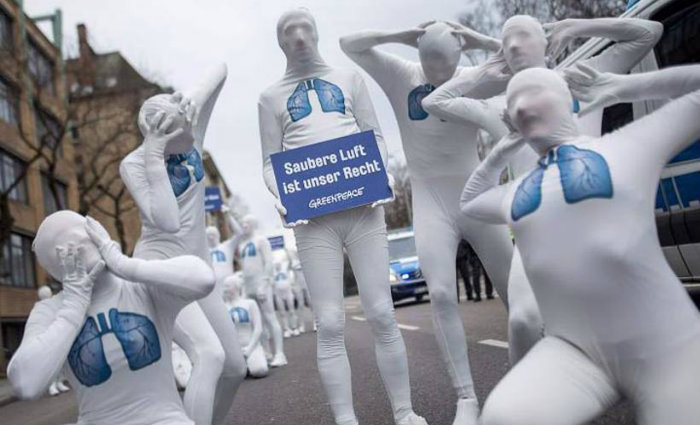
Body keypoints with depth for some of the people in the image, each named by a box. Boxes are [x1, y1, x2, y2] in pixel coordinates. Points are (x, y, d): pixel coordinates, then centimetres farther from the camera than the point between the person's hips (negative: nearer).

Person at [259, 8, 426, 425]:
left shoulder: (349, 78, 16)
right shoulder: (271, 97, 14)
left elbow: (375, 135, 12)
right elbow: (271, 161, 10)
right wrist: (280, 194, -11)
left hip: (362, 208, 1)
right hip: (312, 217, 0)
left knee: (382, 314, -1)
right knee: (330, 325, -3)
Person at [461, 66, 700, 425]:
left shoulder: (631, 143, 3)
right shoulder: (513, 194, 15)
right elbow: (469, 202, 36)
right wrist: (500, 151, 24)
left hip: (665, 350, -2)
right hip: (572, 351, 3)